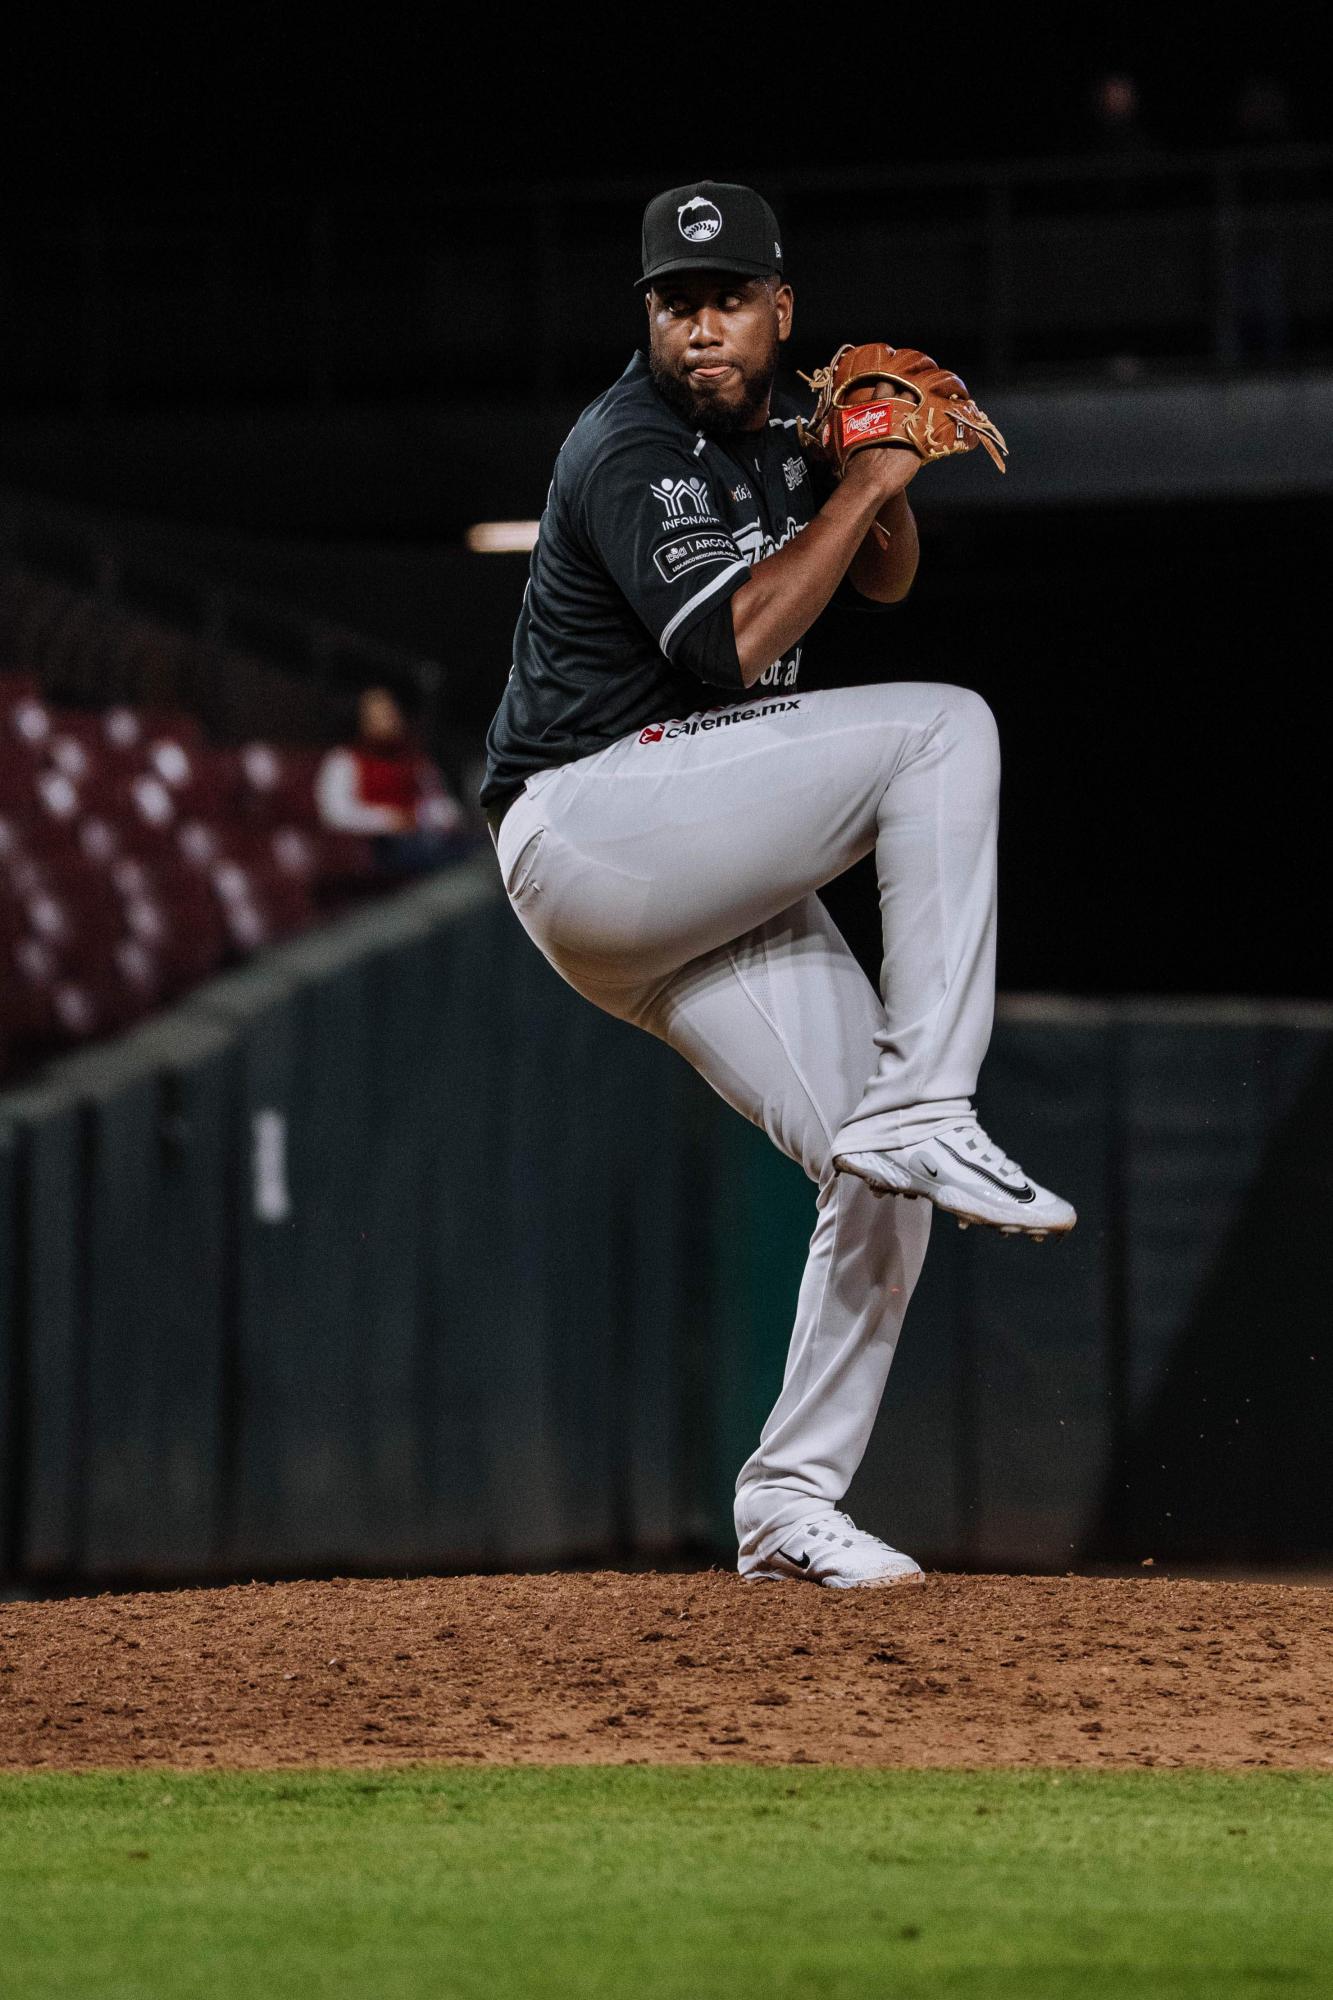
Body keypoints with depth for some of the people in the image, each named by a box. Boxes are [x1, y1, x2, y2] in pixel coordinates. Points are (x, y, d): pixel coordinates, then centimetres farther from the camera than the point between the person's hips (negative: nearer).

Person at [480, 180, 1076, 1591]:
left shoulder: (769, 432, 15)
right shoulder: (630, 449, -11)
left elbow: (882, 582, 26)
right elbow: (730, 648, -23)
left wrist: (893, 479, 5)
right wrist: (865, 480, -17)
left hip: (710, 893, 8)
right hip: (587, 825, -8)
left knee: (885, 1191, 0)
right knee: (943, 729, -22)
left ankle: (791, 1501, 9)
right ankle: (923, 1116, -25)